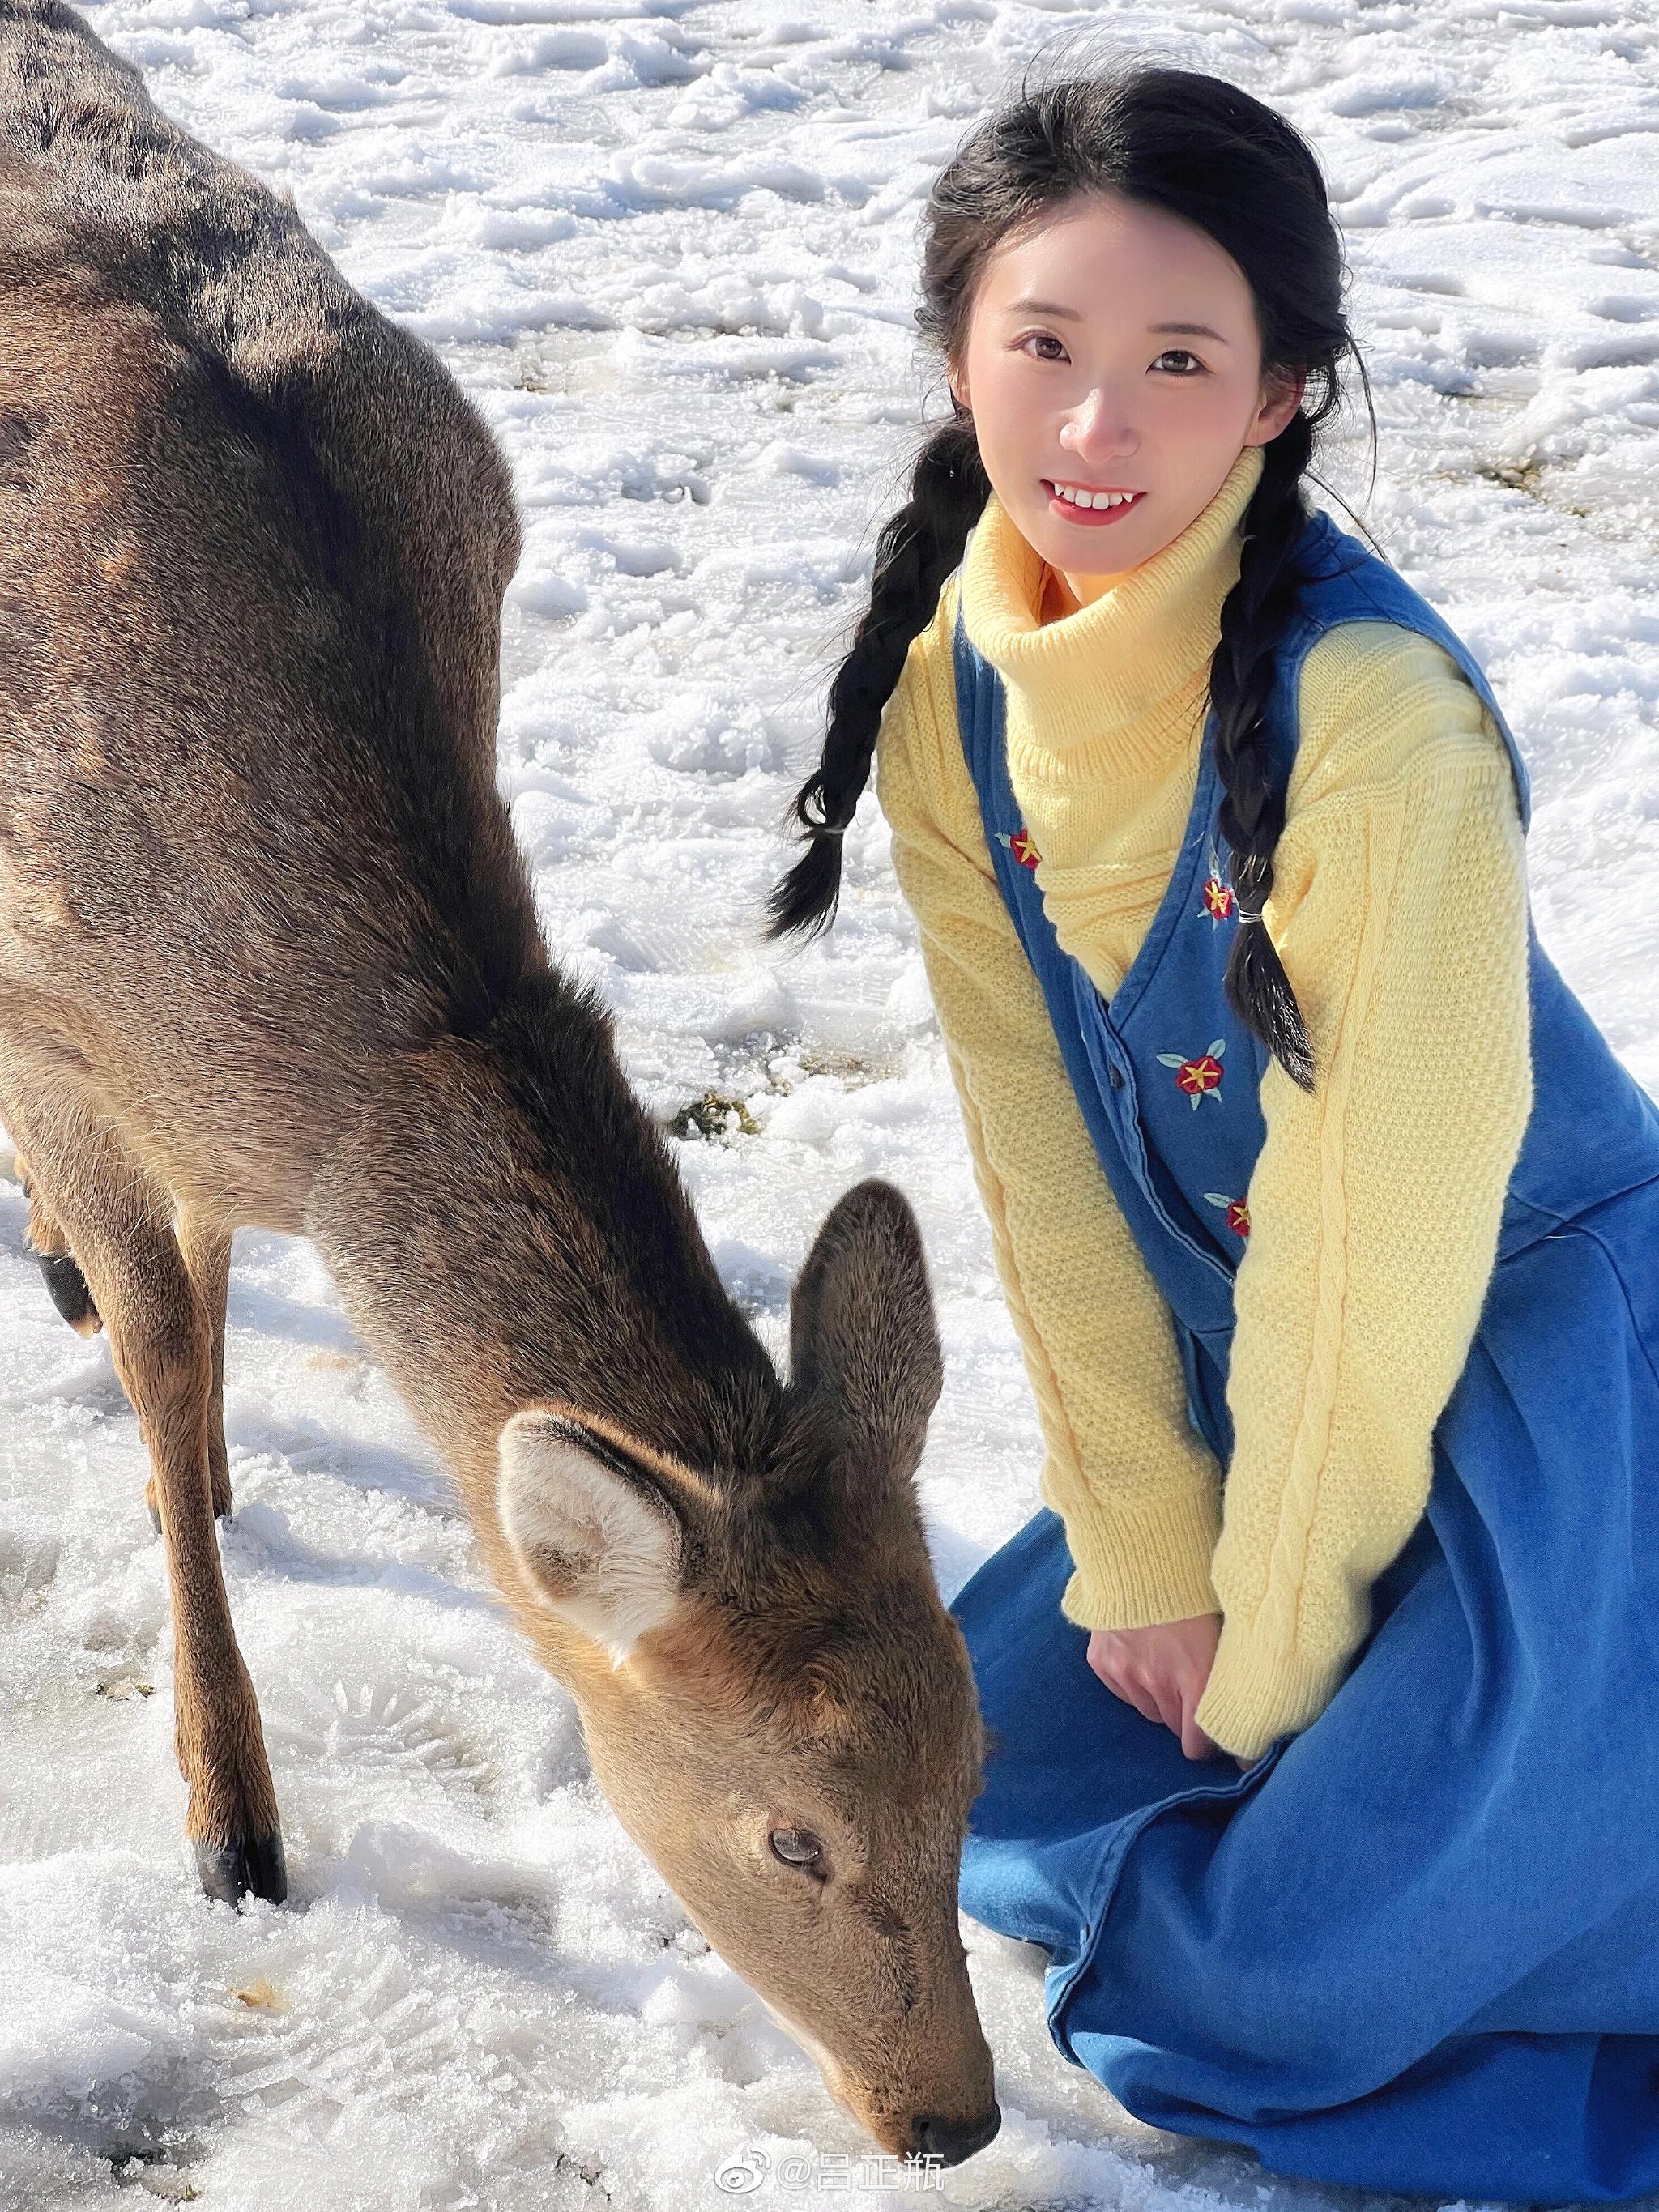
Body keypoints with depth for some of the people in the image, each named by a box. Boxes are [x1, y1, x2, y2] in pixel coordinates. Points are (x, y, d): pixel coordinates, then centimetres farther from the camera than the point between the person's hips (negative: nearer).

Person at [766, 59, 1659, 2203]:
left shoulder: (1378, 719, -30)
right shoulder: (944, 676, -9)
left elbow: (1379, 1245, -23)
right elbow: (1038, 1143, -3)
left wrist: (1267, 1660, -12)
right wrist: (1142, 1552, -2)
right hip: (1217, 1360, 7)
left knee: (1243, 1983, -5)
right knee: (982, 1776, 11)